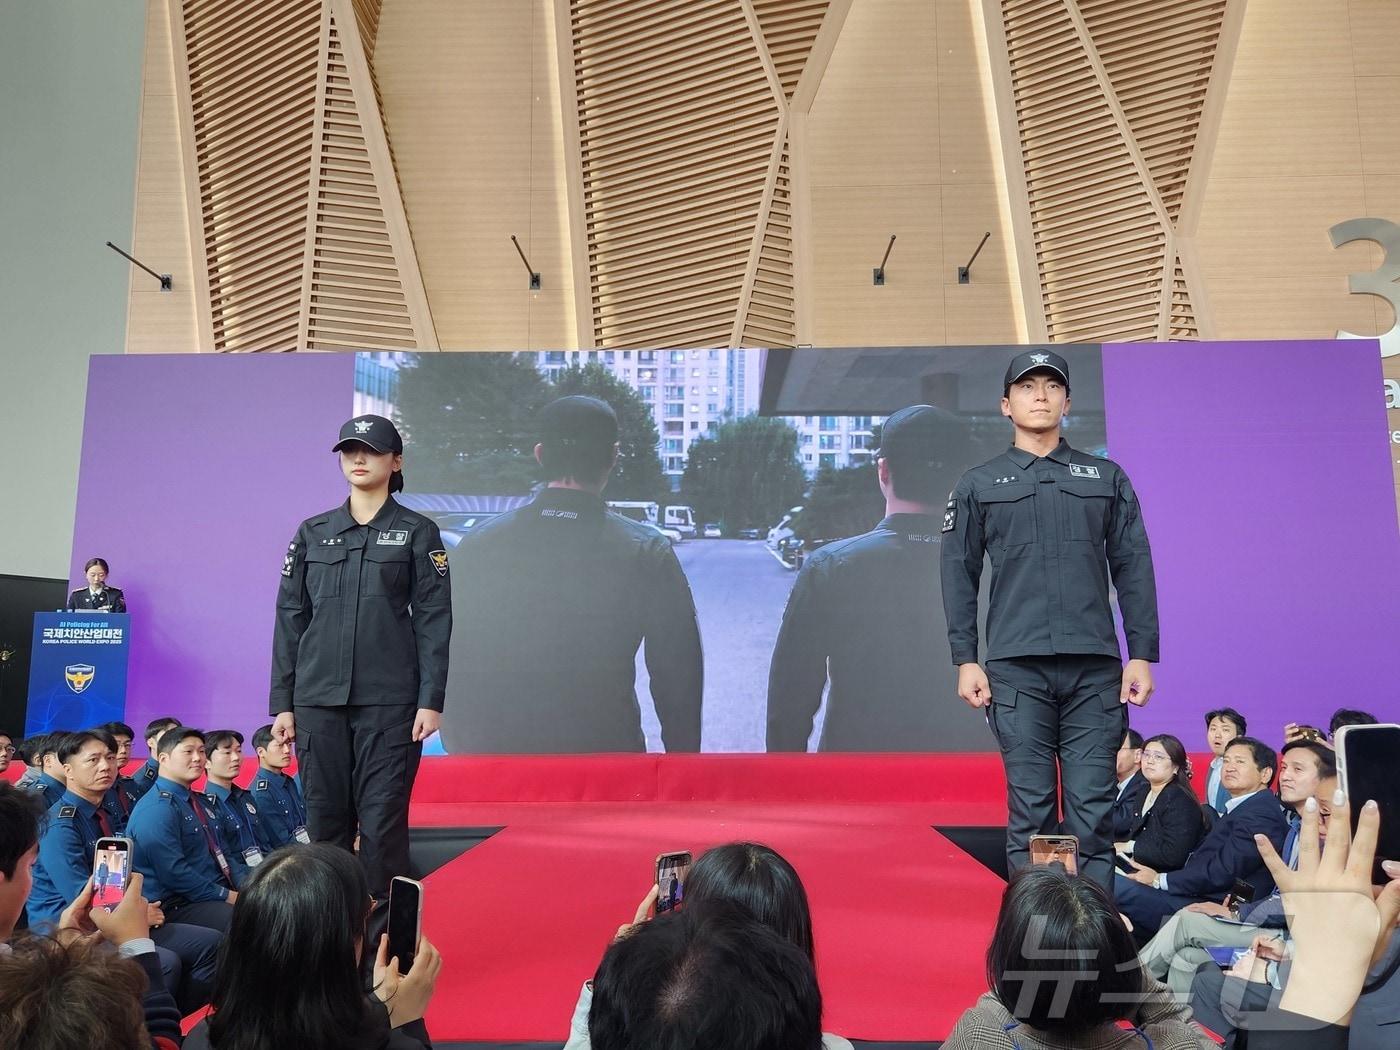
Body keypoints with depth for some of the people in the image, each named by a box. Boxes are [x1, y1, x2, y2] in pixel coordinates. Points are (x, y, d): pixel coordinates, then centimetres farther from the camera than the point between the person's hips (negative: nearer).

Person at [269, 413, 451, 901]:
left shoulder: (417, 532, 4)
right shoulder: (313, 532, 11)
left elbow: (434, 619, -1)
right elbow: (290, 618, 11)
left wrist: (431, 699, -8)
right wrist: (281, 702, 6)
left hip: (390, 698, -3)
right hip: (319, 697, 3)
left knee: (383, 819, -2)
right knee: (325, 816, 7)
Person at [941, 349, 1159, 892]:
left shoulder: (1107, 478, 16)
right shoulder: (979, 484, 12)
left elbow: (1134, 570, 11)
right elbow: (959, 575, 8)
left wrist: (1142, 655, 3)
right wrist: (965, 660, -1)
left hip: (1095, 666, 1)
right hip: (1017, 667, -1)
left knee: (1093, 809, -1)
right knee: (1030, 810, 1)